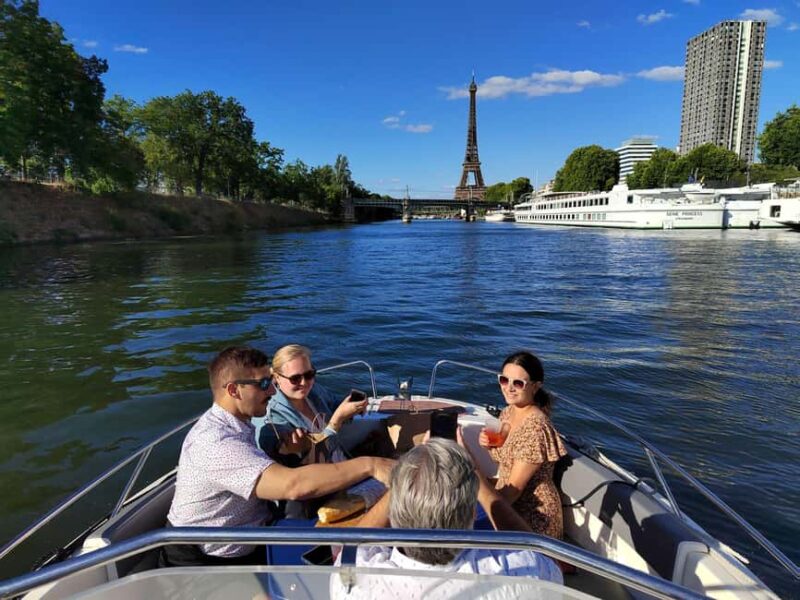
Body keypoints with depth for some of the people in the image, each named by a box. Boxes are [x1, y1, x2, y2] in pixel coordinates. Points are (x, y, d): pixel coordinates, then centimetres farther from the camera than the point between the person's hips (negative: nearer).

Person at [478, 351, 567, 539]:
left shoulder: (536, 427, -25)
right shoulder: (507, 412, 0)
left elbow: (514, 488, -23)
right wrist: (489, 445, -7)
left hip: (533, 518, -8)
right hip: (508, 506, 8)